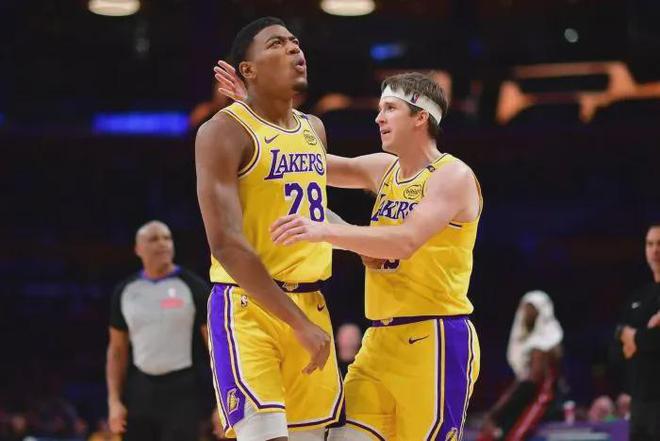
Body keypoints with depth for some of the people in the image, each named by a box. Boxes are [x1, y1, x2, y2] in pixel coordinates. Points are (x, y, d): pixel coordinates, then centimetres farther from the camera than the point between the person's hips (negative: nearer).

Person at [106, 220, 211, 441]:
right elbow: (117, 350, 13)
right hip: (140, 389, 4)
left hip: (182, 390, -4)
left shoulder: (193, 287, -3)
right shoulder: (125, 291, 7)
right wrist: (114, 401, 3)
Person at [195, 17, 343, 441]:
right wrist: (297, 322, -23)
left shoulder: (315, 129, 13)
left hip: (311, 305, 7)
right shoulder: (224, 132, -11)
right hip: (248, 306, -7)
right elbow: (226, 243, -20)